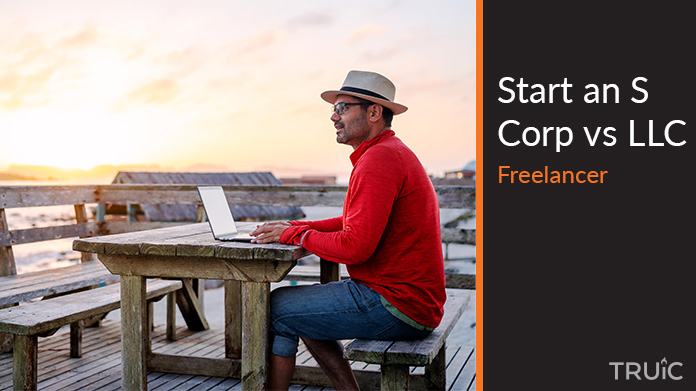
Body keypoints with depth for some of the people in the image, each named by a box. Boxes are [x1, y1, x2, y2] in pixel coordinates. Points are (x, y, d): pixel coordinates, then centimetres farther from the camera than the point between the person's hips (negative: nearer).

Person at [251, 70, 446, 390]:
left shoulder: (380, 159, -19)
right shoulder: (392, 153, 16)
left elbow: (354, 247, -25)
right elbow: (354, 223, 22)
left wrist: (294, 235, -10)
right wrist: (295, 226, 11)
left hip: (396, 305, -11)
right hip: (409, 299, 11)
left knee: (275, 308, -4)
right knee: (302, 315, 24)